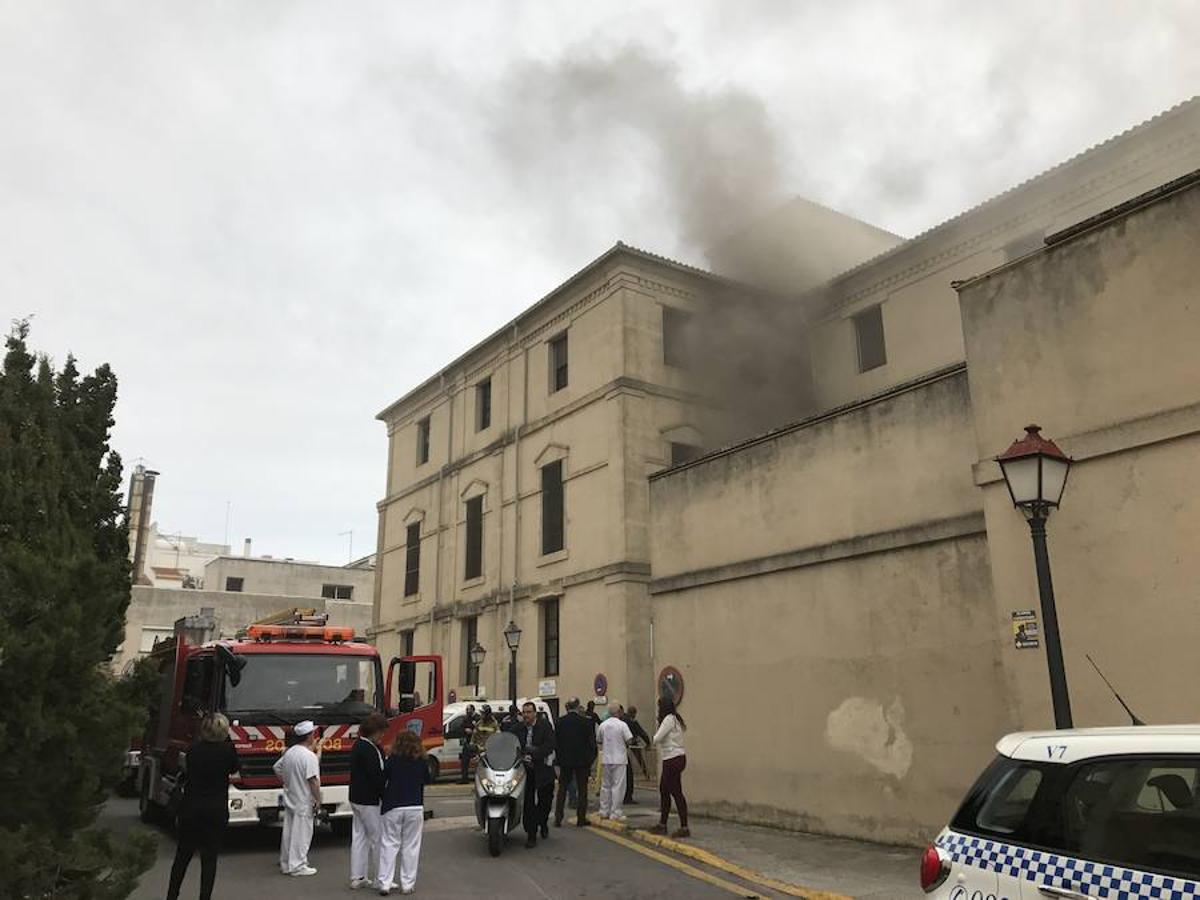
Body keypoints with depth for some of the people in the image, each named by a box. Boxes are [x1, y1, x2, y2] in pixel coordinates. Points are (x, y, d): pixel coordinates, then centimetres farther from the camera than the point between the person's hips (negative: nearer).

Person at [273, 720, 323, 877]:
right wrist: (318, 800, -16)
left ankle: (285, 864, 24)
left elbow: (277, 768, 18)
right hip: (304, 802, -9)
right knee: (301, 834, 0)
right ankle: (297, 866, 4)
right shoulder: (310, 756, -21)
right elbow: (313, 780, -23)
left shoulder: (290, 752, 6)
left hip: (290, 799, 9)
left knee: (289, 832, 15)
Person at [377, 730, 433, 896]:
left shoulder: (392, 760, -7)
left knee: (389, 845, 7)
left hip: (393, 807, -1)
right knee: (411, 846, 8)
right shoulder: (422, 761, -2)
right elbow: (428, 779, 11)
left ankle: (385, 884, 4)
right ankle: (407, 885, 9)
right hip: (415, 808, 1)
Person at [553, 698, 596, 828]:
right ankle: (581, 819, 8)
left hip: (565, 760, 2)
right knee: (582, 789, 7)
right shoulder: (586, 722, -9)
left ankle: (558, 818, 9)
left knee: (562, 789, 10)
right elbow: (592, 742, -5)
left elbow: (555, 742, 1)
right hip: (582, 760, -2)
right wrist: (591, 759, 6)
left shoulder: (560, 721, -3)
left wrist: (559, 758, 9)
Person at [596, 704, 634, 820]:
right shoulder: (622, 725, -12)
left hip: (605, 759, 5)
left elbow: (599, 741, 9)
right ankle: (615, 813, 1)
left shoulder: (602, 725, 1)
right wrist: (626, 747, 9)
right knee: (618, 786, 1)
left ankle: (604, 812, 18)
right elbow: (629, 740, -11)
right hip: (619, 759, -5)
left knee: (605, 786, 14)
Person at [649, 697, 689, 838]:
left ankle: (684, 828, -5)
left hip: (673, 759, -10)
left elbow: (656, 739, -18)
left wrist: (653, 739, 4)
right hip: (673, 759, 10)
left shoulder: (669, 719, -15)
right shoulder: (674, 719, 16)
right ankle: (662, 825, 25)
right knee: (664, 790, 16)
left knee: (676, 792, -7)